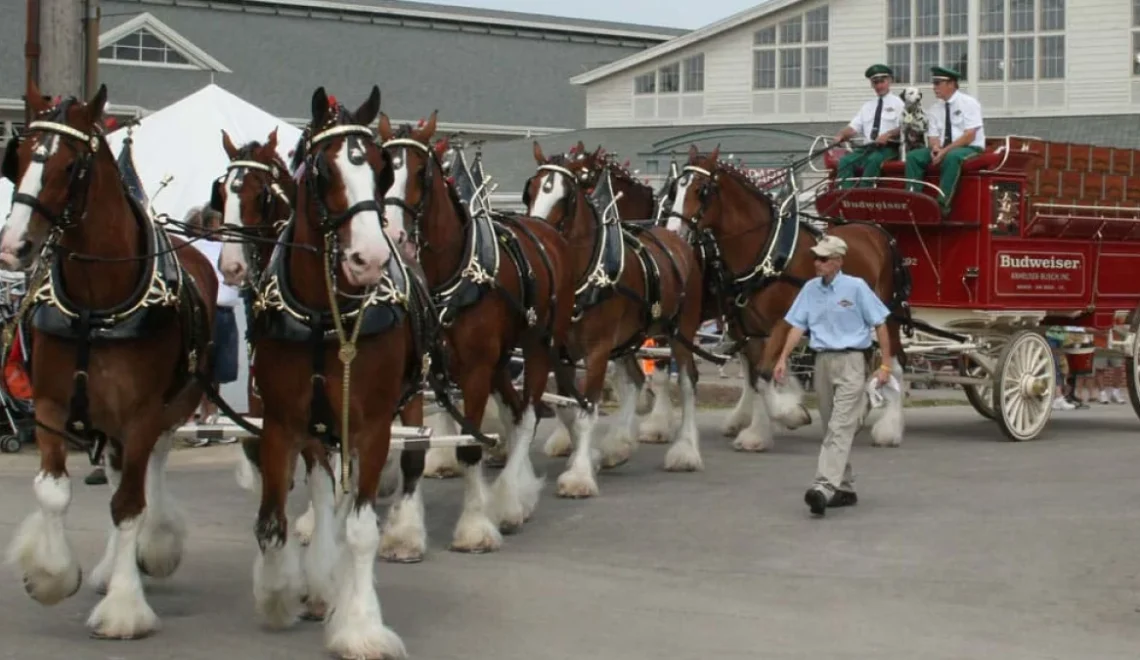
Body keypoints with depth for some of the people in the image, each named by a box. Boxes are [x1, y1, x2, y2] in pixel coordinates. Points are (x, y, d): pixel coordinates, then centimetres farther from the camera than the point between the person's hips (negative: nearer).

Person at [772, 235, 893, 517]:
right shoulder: (810, 289, 7)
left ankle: (825, 486, -27)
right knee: (831, 428, 12)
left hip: (851, 360, -6)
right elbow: (798, 326, 6)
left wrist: (886, 365, -7)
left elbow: (880, 325, -3)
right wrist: (783, 359, -6)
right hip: (823, 361, 6)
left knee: (840, 428, -15)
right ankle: (845, 488, 22)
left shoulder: (856, 287, -7)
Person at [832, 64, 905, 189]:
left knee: (873, 160, -37)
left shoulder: (898, 103, 8)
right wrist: (841, 135, -8)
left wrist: (888, 134, -22)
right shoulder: (867, 106, 23)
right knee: (845, 161, -22)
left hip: (888, 147, -5)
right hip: (868, 147, 5)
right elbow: (854, 127, 14)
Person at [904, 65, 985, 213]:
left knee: (952, 157, -39)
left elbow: (969, 135, -14)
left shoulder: (968, 103, -6)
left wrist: (945, 151, -22)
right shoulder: (934, 109, 11)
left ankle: (943, 203, -40)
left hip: (970, 149, -6)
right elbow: (933, 136, 8)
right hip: (943, 150, 6)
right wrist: (935, 147, -18)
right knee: (913, 156, -16)